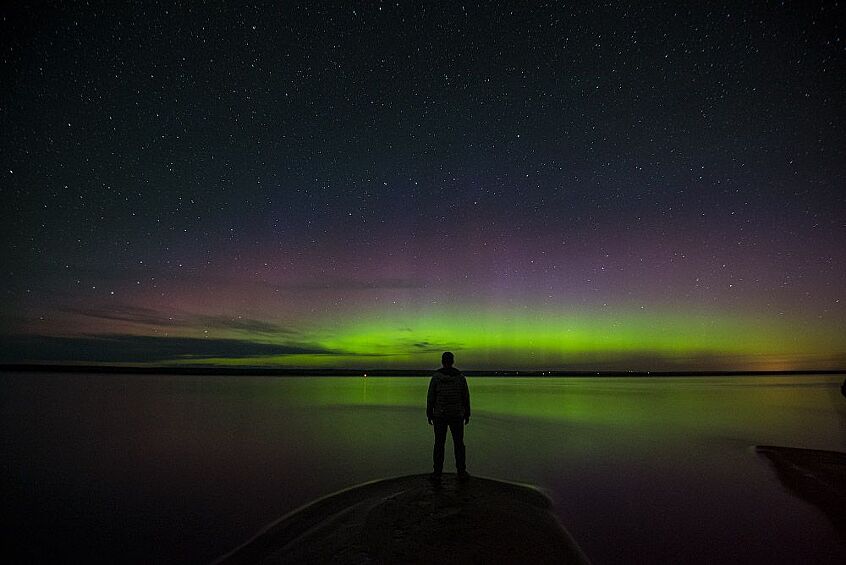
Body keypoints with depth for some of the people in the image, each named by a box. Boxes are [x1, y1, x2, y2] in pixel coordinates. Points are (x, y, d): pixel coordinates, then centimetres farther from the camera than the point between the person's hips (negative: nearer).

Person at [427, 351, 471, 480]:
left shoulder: (436, 376, -9)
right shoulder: (460, 376, -5)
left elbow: (430, 397, -8)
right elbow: (466, 397, -1)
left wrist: (429, 415, 3)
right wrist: (467, 415, 9)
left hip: (440, 416, -1)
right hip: (457, 415, 1)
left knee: (439, 444, 8)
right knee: (459, 444, 11)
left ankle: (437, 472, 11)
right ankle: (461, 472, 14)